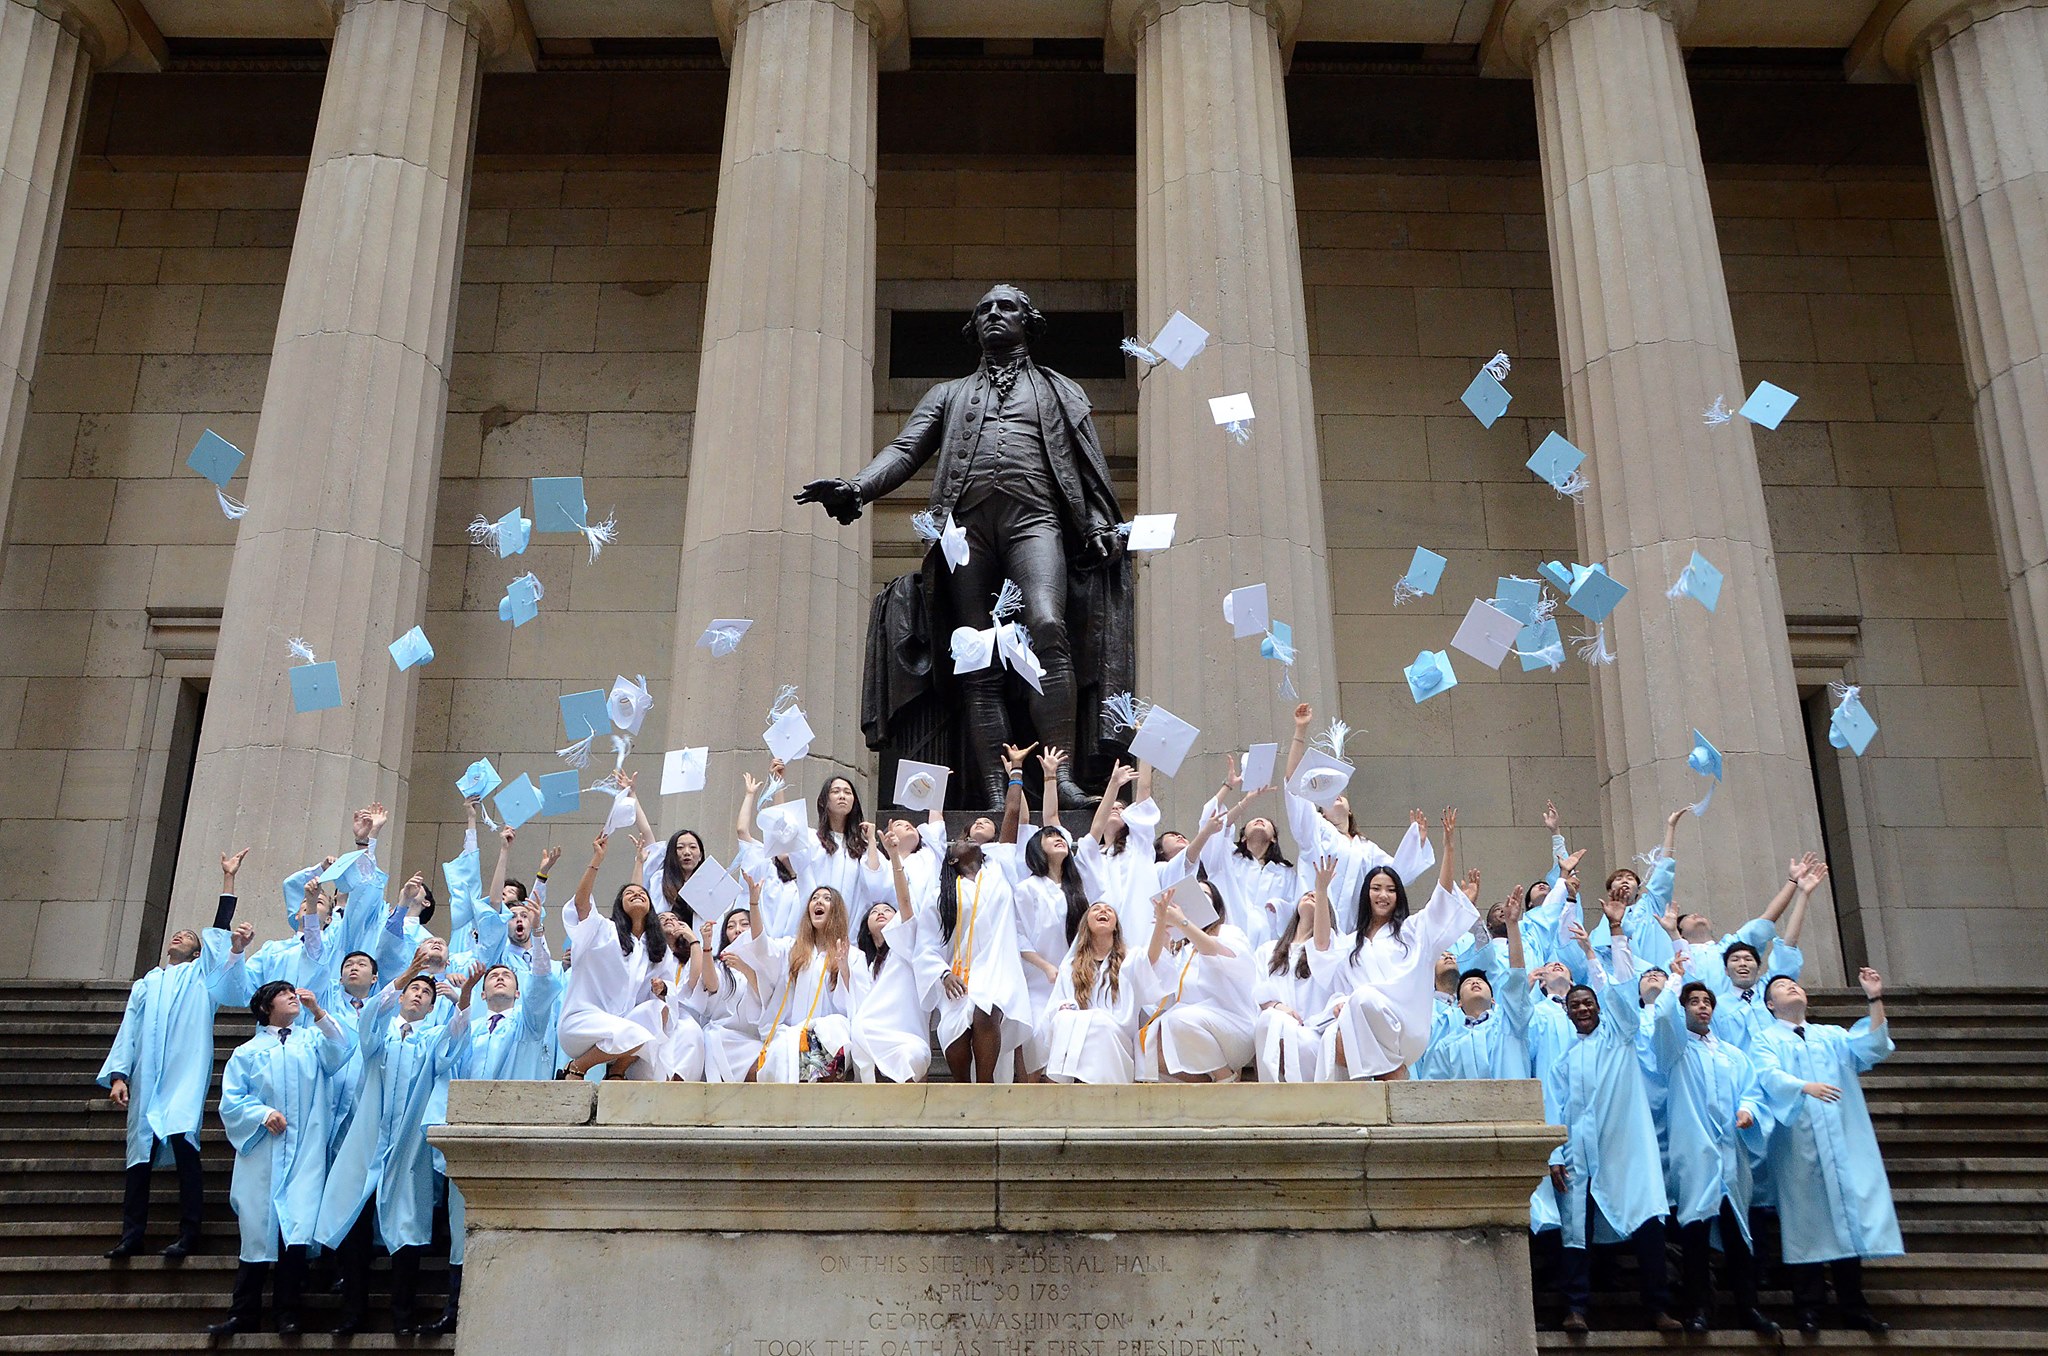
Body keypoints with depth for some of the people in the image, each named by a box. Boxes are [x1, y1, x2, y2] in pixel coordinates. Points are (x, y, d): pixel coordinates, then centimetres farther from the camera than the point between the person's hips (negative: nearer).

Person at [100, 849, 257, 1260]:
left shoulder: (201, 974, 18)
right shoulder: (145, 985, 25)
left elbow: (220, 930, 11)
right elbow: (127, 1033, 17)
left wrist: (228, 878, 9)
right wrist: (118, 1074, 2)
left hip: (186, 1076, -3)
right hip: (146, 1078, 3)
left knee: (183, 1142, -15)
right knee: (141, 1153, -2)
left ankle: (189, 1235, -13)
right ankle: (131, 1236, 2)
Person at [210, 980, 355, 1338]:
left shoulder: (313, 1039, 16)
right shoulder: (248, 1052, 14)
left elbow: (339, 1053, -5)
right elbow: (231, 1099, 6)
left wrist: (317, 1011, -14)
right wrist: (262, 1114, -12)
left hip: (306, 1150, 0)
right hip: (261, 1151, 0)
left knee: (297, 1227, -8)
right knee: (258, 1228, -1)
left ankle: (287, 1313, 0)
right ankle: (243, 1314, 7)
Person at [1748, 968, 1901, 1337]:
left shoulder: (1834, 1036, 21)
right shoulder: (1766, 1040, 9)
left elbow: (1872, 1050, 3)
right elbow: (1769, 1075, -11)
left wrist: (1875, 999, -5)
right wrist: (1805, 1087, -31)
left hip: (1844, 1142, 3)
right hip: (1798, 1145, -3)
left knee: (1848, 1217, 1)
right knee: (1806, 1222, -5)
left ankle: (1852, 1304, 8)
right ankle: (1808, 1306, 1)